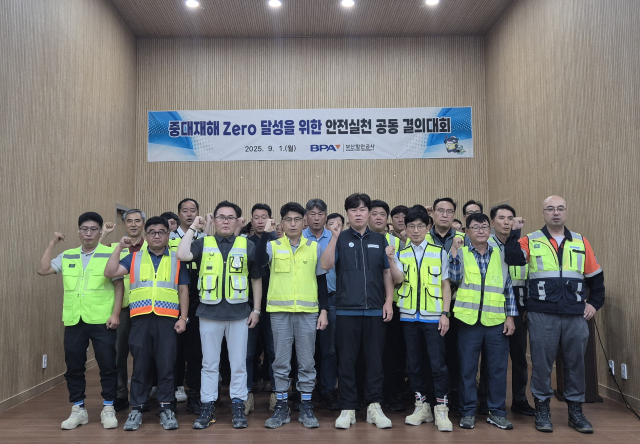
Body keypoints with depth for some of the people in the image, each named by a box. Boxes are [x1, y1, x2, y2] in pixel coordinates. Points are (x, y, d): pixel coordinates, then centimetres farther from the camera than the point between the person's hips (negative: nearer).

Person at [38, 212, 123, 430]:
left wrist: (115, 314, -10)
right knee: (73, 367, 11)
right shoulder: (67, 256, 11)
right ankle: (78, 409, 25)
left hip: (102, 320, -4)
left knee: (107, 365, 2)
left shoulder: (110, 254, -3)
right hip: (73, 321, 4)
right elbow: (43, 270, 6)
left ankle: (108, 408, 16)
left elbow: (119, 285, -4)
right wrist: (52, 243, 5)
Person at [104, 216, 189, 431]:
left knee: (166, 365, 2)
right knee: (140, 365, 6)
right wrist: (119, 247, -4)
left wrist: (183, 318, 0)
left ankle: (166, 408, 13)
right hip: (140, 318, 1)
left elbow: (183, 291, 8)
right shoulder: (134, 257, 12)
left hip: (167, 319, -1)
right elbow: (110, 273, 0)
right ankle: (136, 409, 17)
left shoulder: (177, 259, 9)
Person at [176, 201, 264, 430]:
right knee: (209, 364, 10)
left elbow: (256, 279, 7)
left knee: (238, 364, 8)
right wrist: (193, 228, -7)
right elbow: (182, 255, -16)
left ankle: (238, 407, 20)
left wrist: (256, 309, 3)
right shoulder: (203, 243, 3)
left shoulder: (248, 245, 3)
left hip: (239, 313, 0)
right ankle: (208, 407, 21)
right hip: (209, 313, 0)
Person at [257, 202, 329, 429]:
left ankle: (306, 407, 19)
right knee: (281, 361, 7)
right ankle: (281, 407, 19)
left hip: (308, 311, 1)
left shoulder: (315, 247, 6)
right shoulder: (272, 246, 4)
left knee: (306, 362, 6)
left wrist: (324, 310, 4)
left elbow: (322, 280, 9)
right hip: (279, 311, 0)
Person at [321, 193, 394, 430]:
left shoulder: (379, 240, 9)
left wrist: (389, 301, 2)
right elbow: (325, 265, -10)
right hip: (346, 310, -1)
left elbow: (387, 273, 10)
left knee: (374, 360, 8)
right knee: (346, 360, 5)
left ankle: (374, 407, 20)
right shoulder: (340, 239, 4)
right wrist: (334, 237, -17)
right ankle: (348, 409, 16)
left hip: (375, 310, 1)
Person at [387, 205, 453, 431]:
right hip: (409, 317, 3)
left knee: (438, 363, -2)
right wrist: (391, 259, -21)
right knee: (413, 363, 10)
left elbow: (445, 285, 3)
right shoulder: (401, 254, 7)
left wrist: (445, 313, -3)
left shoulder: (439, 252, 3)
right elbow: (398, 280, -8)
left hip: (433, 317, -2)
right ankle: (421, 406, 23)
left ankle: (441, 409, 10)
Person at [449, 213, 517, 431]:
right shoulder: (461, 253, 3)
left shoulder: (500, 255, 9)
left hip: (496, 322, 2)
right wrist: (454, 252, -19)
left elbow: (508, 288, 10)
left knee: (498, 368, 8)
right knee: (467, 368, 6)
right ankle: (468, 412, 18)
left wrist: (510, 316, 4)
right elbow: (454, 278, -11)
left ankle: (497, 412, 22)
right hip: (469, 320, -2)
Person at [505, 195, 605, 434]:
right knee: (541, 363, 4)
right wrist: (514, 233, -16)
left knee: (575, 363, 10)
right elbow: (511, 259, -16)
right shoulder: (530, 241, 3)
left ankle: (576, 411, 25)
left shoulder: (581, 242, 11)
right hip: (542, 315, -2)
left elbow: (595, 277, 17)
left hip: (576, 316, 3)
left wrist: (595, 303, 9)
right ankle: (542, 409, 18)